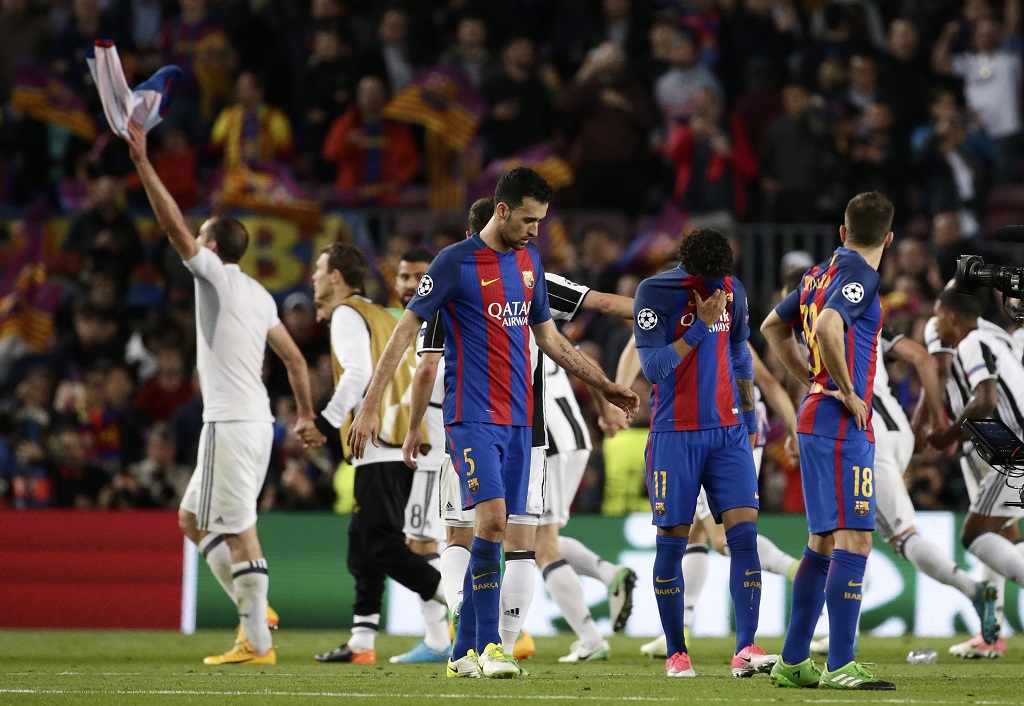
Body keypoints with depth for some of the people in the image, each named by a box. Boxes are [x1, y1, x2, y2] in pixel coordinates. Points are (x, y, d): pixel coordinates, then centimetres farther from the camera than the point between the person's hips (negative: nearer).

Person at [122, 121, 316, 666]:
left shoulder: (217, 275, -6)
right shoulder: (259, 295, 16)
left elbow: (174, 225, -15)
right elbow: (295, 360, 19)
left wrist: (143, 165, -15)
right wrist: (307, 415, 26)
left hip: (230, 425, -9)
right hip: (257, 421, 9)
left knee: (239, 532, -7)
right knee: (193, 520, 18)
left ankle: (258, 643, -8)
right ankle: (254, 612, 12)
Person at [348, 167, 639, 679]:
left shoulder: (529, 260, 13)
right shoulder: (455, 262, -7)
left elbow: (548, 337, 24)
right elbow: (405, 330, -7)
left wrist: (604, 386, 24)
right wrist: (370, 405, -12)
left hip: (517, 420, 7)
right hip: (472, 417, -7)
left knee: (497, 531, 4)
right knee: (492, 518, -19)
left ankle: (463, 653, 10)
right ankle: (487, 646, -15)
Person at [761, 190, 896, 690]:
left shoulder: (821, 273, 15)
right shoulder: (859, 275, -11)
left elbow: (772, 327, 28)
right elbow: (828, 327, -29)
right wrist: (847, 391, -18)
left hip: (816, 416, 10)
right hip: (843, 424, -10)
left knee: (823, 543, 14)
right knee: (853, 541, -13)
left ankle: (793, 662, 18)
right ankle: (839, 667, -18)